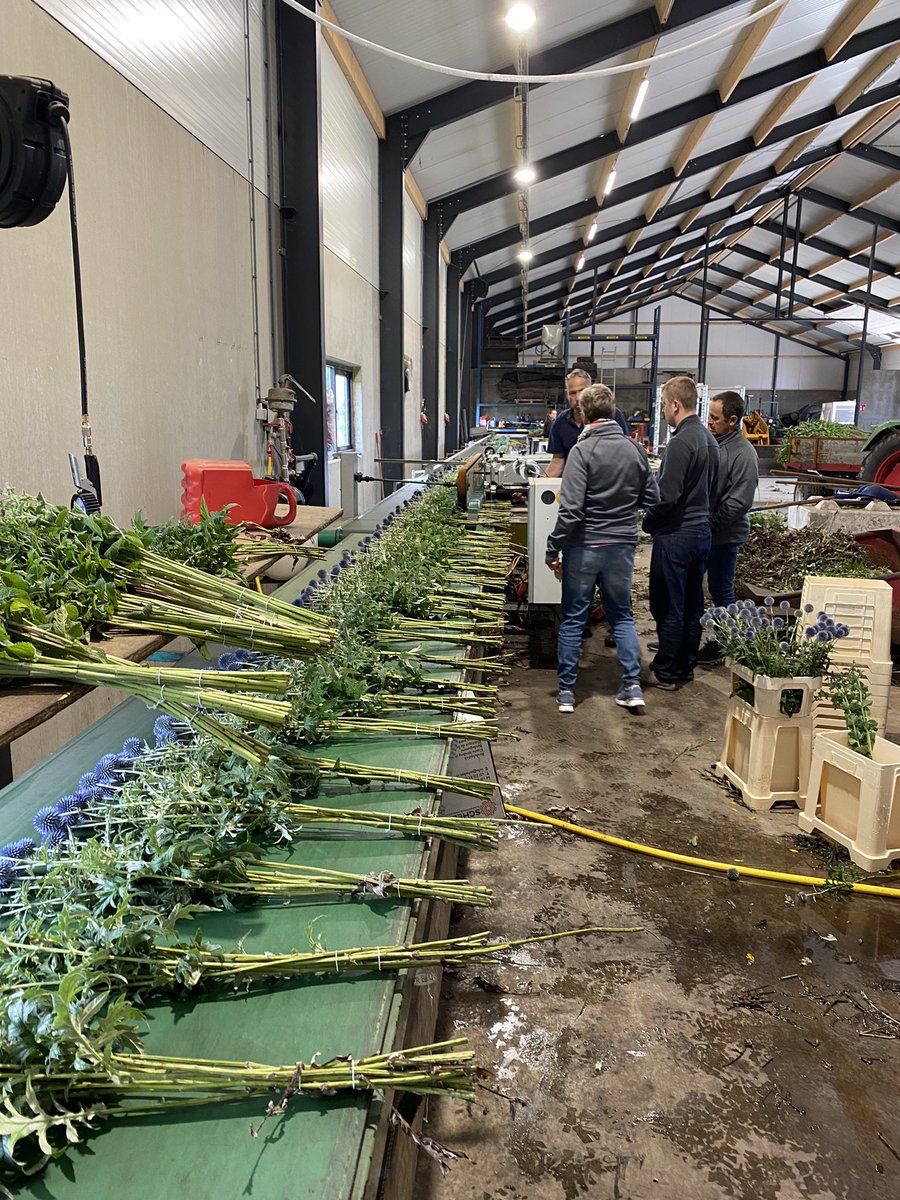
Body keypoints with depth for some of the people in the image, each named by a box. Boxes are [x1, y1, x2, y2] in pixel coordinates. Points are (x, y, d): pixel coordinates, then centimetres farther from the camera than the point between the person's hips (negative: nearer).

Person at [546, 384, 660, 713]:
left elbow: (570, 508, -18)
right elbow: (652, 499, 8)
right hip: (623, 546, 4)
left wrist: (553, 548, -10)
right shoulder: (635, 449, 1)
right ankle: (632, 686, 13)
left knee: (573, 619, 8)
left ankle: (566, 691, 15)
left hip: (585, 546, -4)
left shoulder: (583, 450, -13)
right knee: (622, 615, 17)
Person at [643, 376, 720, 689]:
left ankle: (666, 673, 9)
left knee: (668, 607, 1)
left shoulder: (681, 442, -18)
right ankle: (686, 666, 26)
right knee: (692, 604, 15)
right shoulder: (709, 438, 10)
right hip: (702, 531, 9)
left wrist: (648, 522, -7)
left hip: (675, 534, -9)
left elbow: (668, 495, -22)